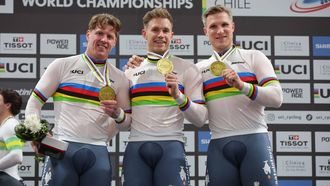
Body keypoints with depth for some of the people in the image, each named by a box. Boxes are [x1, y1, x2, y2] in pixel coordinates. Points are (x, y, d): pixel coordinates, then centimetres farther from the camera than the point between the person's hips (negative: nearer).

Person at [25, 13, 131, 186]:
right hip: (62, 148, -2)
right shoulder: (62, 65, 8)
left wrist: (118, 114, -6)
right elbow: (34, 103, 8)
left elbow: (127, 122, 16)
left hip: (98, 152, 2)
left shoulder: (119, 78, 14)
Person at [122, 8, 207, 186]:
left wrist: (178, 96, -13)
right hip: (136, 147, 2)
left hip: (171, 146, -2)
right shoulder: (130, 71, 17)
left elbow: (200, 119, 1)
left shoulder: (187, 69, 9)